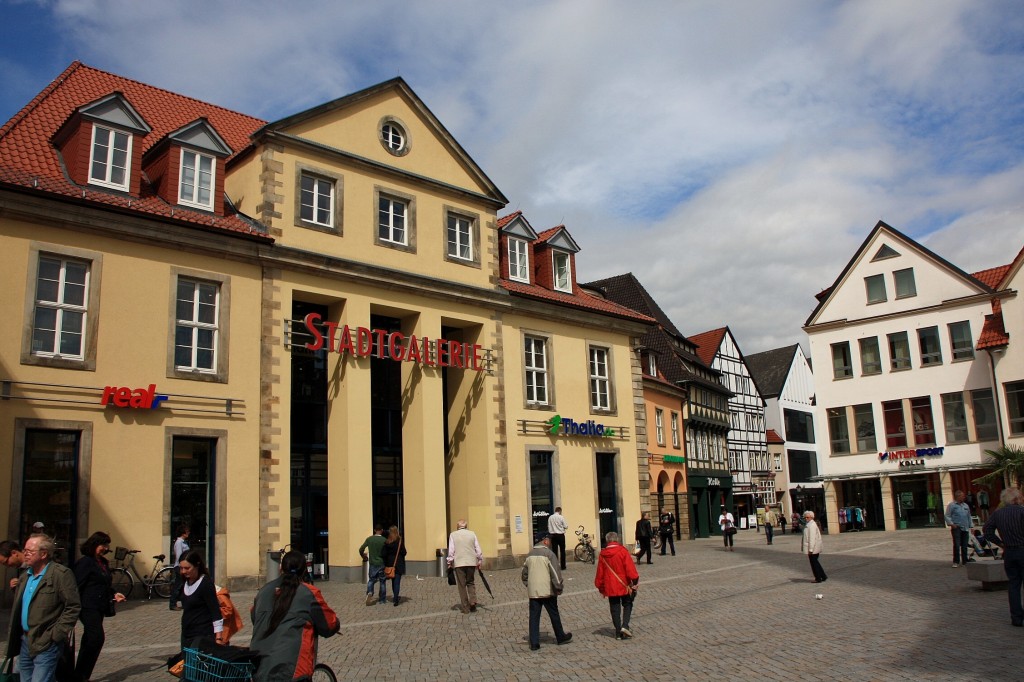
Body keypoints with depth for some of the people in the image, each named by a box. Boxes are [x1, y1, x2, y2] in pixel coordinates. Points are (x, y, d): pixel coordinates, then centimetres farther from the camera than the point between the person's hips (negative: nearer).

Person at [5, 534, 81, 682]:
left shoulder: (61, 574, -13)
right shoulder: (26, 574, 12)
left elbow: (73, 607, -15)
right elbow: (18, 607, 20)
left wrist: (56, 635, -16)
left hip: (46, 644, -8)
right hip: (25, 641, 8)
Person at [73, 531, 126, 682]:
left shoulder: (103, 563, 17)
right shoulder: (85, 562, -9)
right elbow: (77, 586, -15)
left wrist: (114, 595, 10)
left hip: (99, 608, 9)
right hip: (88, 607, -9)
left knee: (89, 641, 13)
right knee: (97, 638, -16)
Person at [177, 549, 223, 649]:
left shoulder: (206, 584, -15)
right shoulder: (185, 583, 8)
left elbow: (216, 612, -17)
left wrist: (218, 638, -20)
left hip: (203, 635, -8)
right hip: (186, 634, 8)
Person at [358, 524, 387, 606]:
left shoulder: (369, 539, -3)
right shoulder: (384, 540, -10)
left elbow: (361, 550, -1)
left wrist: (364, 557, 17)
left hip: (372, 563, 2)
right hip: (382, 563, -2)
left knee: (371, 580, 14)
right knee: (382, 582, 9)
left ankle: (369, 593, -10)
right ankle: (382, 599, 13)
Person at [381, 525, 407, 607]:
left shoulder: (387, 542, -3)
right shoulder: (400, 541, -10)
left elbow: (383, 554, -3)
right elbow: (404, 552, -10)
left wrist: (385, 565, 7)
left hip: (390, 563, 3)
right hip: (399, 564, -3)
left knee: (393, 581, 17)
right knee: (397, 581, -1)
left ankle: (395, 597, 28)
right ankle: (396, 599, -10)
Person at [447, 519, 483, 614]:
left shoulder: (453, 535, 0)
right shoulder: (472, 534, 5)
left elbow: (451, 550, -2)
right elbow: (478, 549, 6)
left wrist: (450, 562, 6)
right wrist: (480, 561, 15)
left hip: (459, 563, -2)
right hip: (471, 562, 2)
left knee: (462, 585, 6)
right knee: (471, 583, 17)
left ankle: (465, 607, 6)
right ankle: (473, 601, -3)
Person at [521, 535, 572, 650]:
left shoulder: (530, 554, 9)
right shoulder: (549, 553, -11)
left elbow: (524, 573, 16)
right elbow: (555, 572, -14)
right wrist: (559, 587, -5)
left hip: (533, 592, 5)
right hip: (547, 591, -5)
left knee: (534, 617, 6)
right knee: (554, 615, 12)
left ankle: (534, 643, 4)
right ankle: (560, 637, 26)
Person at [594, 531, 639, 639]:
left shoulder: (603, 554, 1)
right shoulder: (622, 551, -10)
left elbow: (600, 573, 6)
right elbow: (630, 568, -14)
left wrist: (600, 587, 16)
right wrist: (635, 581, -6)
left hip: (610, 587, 2)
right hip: (624, 585, -2)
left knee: (615, 609, 10)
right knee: (627, 605, 15)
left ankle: (618, 632, 10)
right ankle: (625, 625, -3)